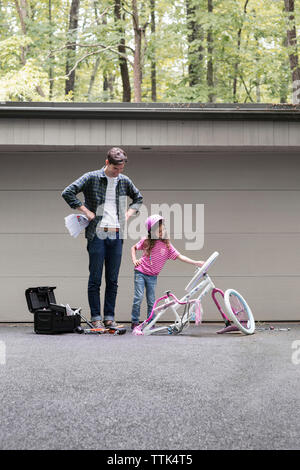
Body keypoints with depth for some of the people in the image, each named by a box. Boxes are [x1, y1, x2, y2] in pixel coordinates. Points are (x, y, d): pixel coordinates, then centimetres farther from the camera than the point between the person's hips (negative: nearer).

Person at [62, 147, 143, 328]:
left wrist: (128, 214, 12)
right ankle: (96, 318, 5)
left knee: (113, 280, 6)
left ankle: (109, 317, 13)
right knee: (95, 278, -1)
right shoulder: (91, 178, -2)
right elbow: (67, 193, -6)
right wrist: (86, 211, -9)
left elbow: (139, 198, 28)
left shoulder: (124, 181, 11)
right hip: (97, 234, -4)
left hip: (117, 235, 4)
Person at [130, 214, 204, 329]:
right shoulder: (146, 241, -6)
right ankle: (134, 322, 1)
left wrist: (195, 262, -13)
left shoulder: (167, 245, -3)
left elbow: (179, 256, -5)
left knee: (151, 301, 5)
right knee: (138, 297, -9)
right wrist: (134, 260, -3)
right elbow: (134, 248, 12)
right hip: (140, 272, -2)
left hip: (152, 276, 2)